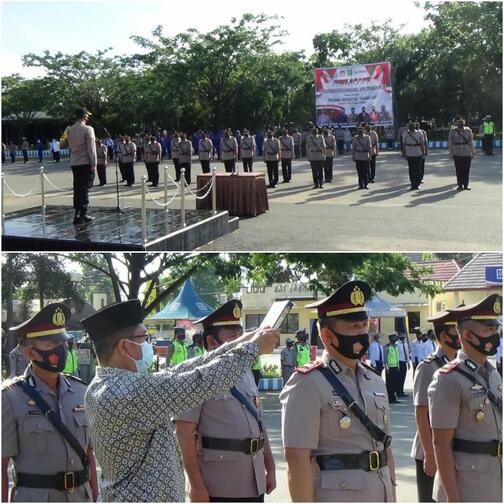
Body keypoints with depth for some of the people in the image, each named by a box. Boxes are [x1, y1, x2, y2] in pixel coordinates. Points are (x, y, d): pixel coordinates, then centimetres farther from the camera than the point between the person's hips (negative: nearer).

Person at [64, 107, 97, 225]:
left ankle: (77, 214, 13)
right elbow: (91, 148, -13)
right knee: (85, 188, -2)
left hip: (74, 163, 6)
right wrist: (94, 164, -10)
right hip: (86, 162, -6)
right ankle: (83, 215, -2)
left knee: (77, 188, 11)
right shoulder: (87, 129, -11)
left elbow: (70, 145, 10)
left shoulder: (69, 130, 7)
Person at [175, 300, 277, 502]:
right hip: (218, 489, -7)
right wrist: (197, 485, -18)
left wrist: (270, 468, 16)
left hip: (255, 486, 7)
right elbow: (184, 434, -16)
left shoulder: (246, 373, 13)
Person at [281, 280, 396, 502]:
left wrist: (392, 496, 14)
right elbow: (297, 459, -16)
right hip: (335, 496, -7)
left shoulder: (375, 381, 12)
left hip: (380, 495, 7)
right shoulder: (308, 385, -12)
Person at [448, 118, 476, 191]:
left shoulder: (468, 131, 1)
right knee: (459, 170, 2)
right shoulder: (453, 131, -2)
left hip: (467, 154, 1)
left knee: (466, 170, 4)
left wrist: (473, 152, 6)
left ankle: (466, 184, 14)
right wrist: (451, 153, -1)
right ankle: (460, 185, 11)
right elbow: (450, 143, 1)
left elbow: (471, 142, 6)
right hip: (457, 154, -1)